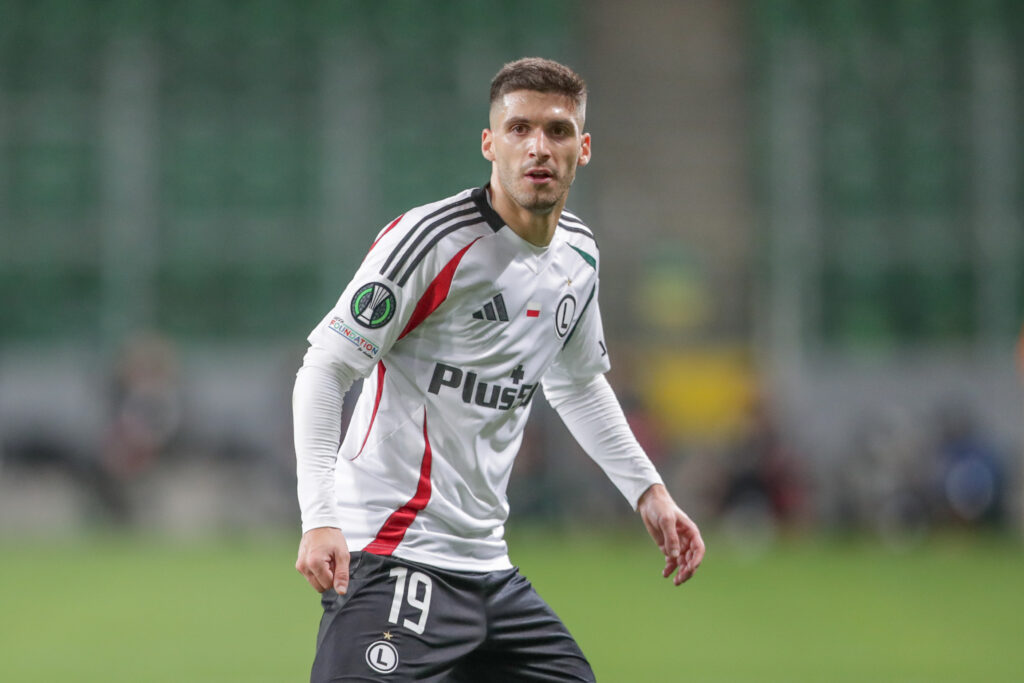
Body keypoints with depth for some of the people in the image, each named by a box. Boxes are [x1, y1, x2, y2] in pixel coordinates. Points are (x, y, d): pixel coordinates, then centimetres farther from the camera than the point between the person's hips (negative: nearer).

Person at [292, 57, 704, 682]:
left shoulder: (578, 254, 11)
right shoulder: (431, 240, -14)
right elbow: (326, 369, -13)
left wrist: (647, 489, 24)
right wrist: (320, 518, -23)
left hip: (486, 560, 8)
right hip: (390, 557, -8)